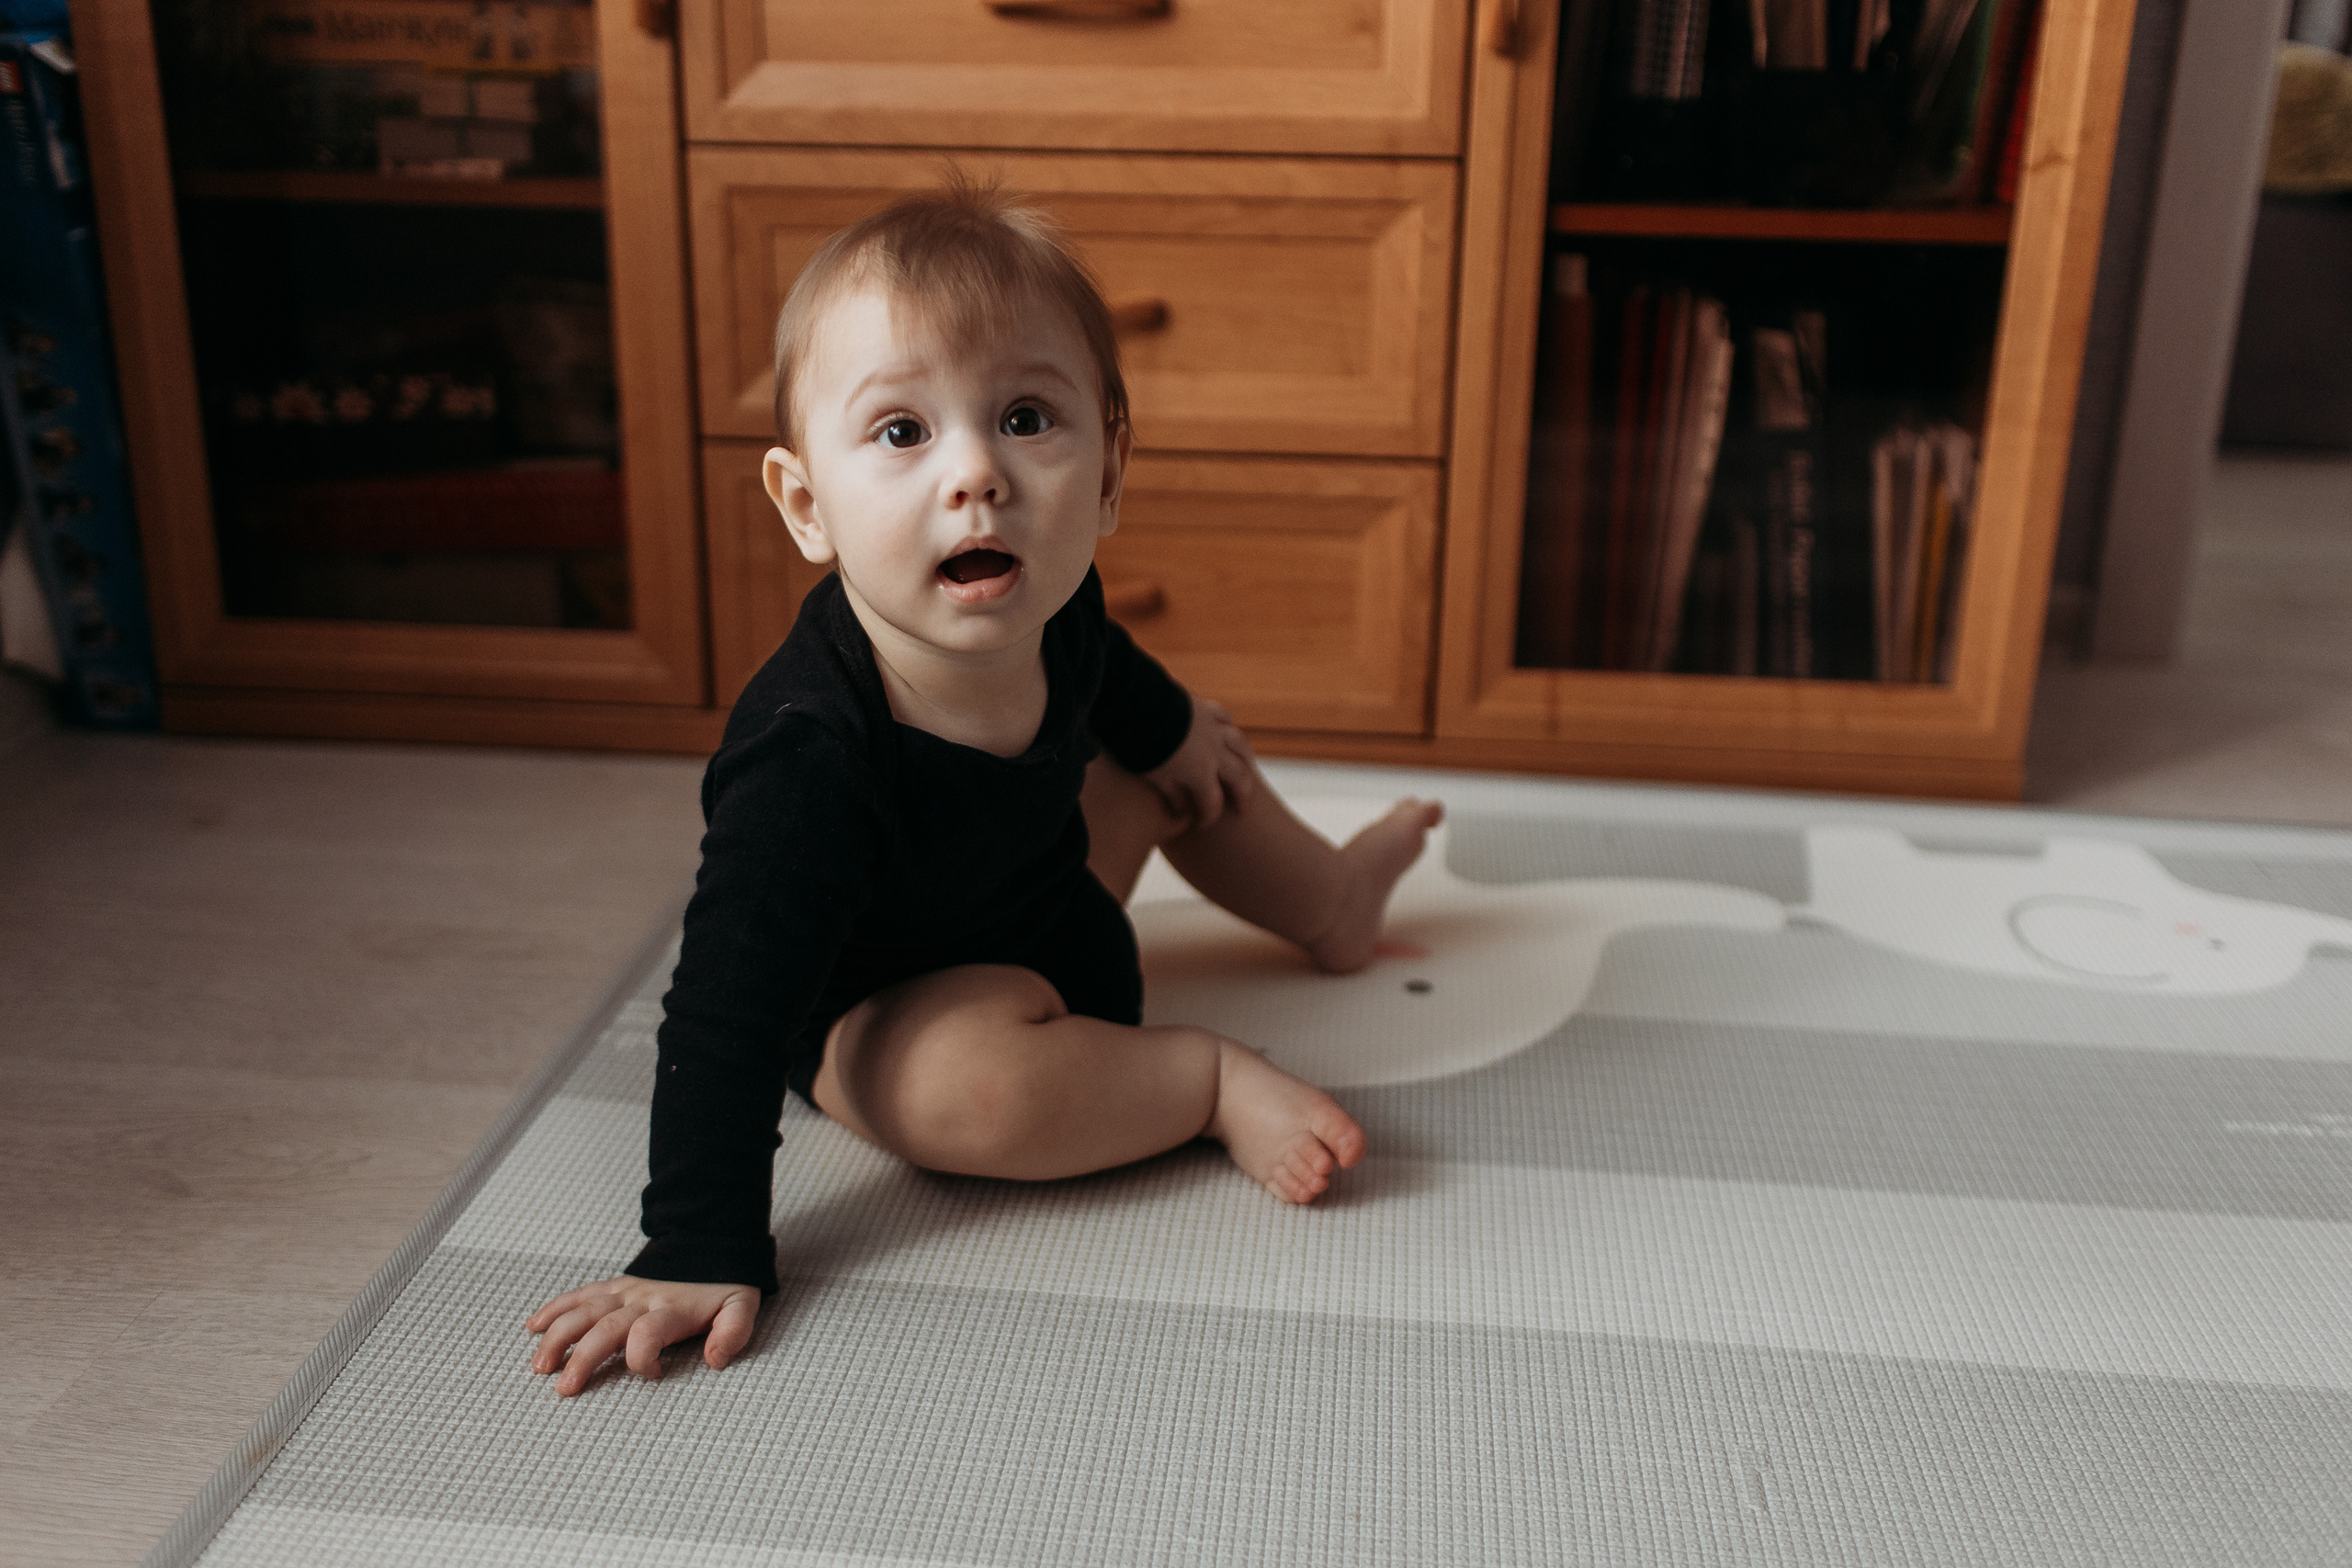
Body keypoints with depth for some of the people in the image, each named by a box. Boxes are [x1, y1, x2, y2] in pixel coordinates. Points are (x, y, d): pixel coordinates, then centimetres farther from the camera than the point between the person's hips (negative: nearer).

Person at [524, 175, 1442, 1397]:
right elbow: (724, 1015, -37)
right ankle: (1212, 1082, -13)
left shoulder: (1042, 611, -19)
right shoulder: (808, 756, -42)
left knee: (1180, 760, 19)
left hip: (1050, 912, 8)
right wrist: (700, 1253, -38)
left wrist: (1169, 732, 26)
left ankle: (1330, 900, 46)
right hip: (876, 1011, -7)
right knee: (965, 1083, -39)